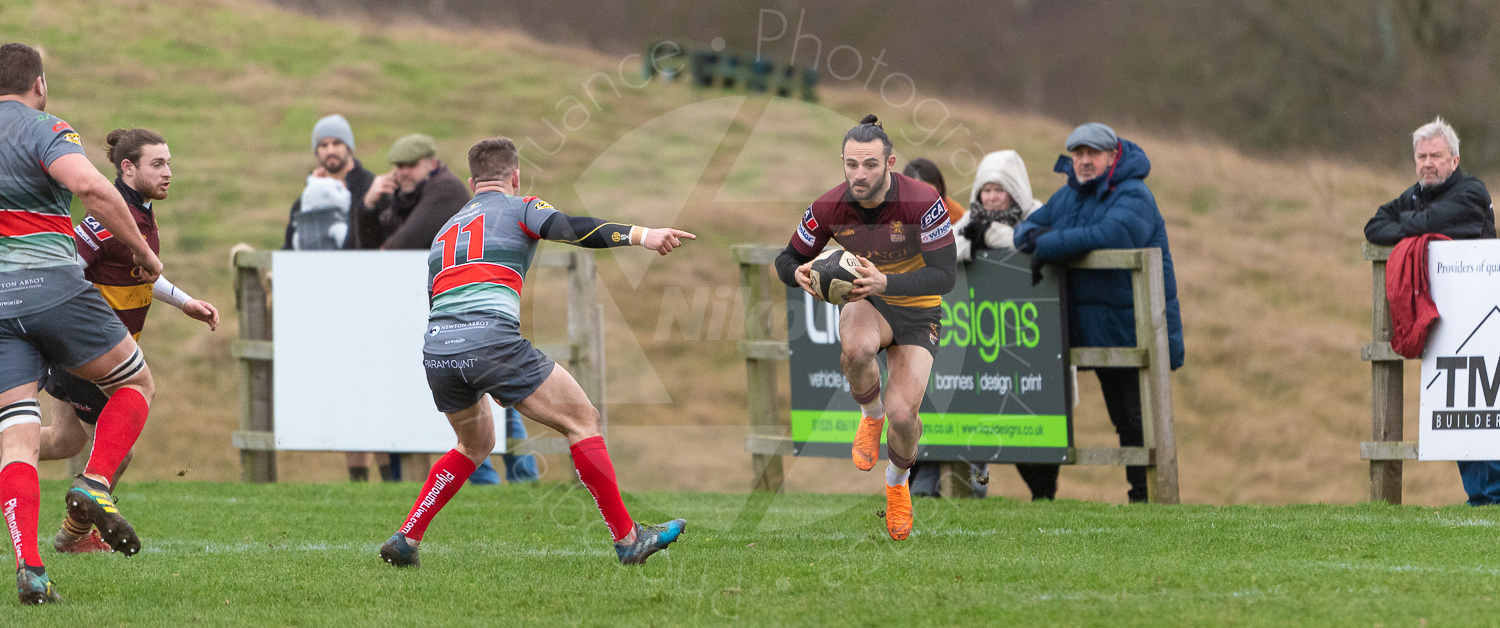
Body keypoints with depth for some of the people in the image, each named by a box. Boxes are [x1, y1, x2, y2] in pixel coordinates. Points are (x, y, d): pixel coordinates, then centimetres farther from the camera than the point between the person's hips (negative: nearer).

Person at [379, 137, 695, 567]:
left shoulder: (445, 230, 31)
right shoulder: (518, 208, 13)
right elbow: (572, 228, -8)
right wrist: (641, 235, -18)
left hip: (436, 349, 6)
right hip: (492, 340, -6)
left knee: (475, 445, 30)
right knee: (583, 421, 7)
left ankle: (405, 540, 22)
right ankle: (627, 539, 4)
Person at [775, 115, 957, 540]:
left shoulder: (923, 203, -26)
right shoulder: (829, 208, -16)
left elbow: (945, 275, -28)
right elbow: (788, 258, -4)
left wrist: (886, 283, -44)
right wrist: (799, 273, -30)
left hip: (917, 312, -1)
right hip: (865, 302, 1)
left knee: (903, 413, -17)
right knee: (857, 348, -38)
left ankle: (897, 484, 19)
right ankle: (871, 416, -4)